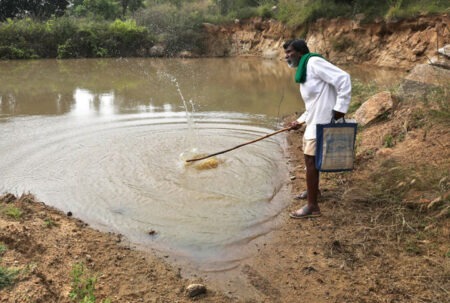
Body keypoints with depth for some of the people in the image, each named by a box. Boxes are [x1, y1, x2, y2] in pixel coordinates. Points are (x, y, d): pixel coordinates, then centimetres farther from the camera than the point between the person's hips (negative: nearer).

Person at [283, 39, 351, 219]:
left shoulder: (313, 62, -11)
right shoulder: (304, 70, 19)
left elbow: (343, 78, -20)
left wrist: (340, 108, -23)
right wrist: (300, 121, 14)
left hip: (322, 121, -10)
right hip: (314, 121, 10)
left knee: (310, 160, -8)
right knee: (310, 158, 23)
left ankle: (312, 207, -1)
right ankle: (313, 190, 43)